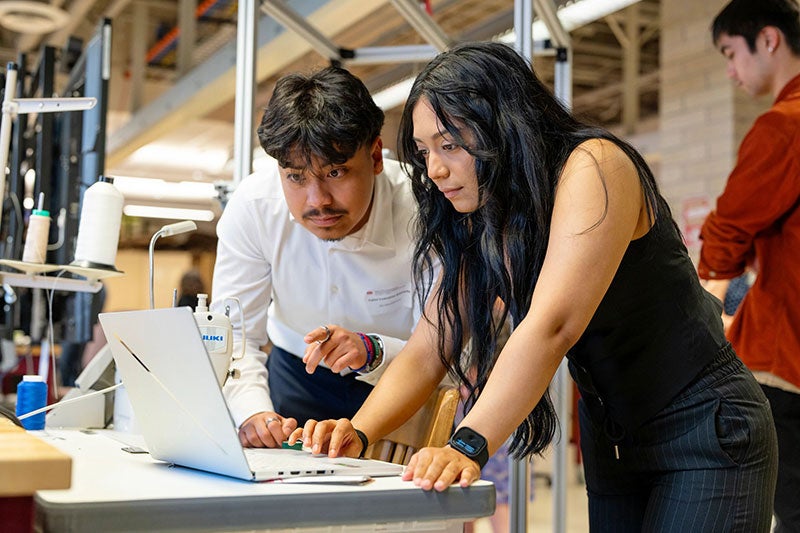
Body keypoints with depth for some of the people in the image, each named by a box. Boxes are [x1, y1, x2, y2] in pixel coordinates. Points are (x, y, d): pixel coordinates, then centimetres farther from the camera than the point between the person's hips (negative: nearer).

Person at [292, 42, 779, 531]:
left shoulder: (593, 166, -22)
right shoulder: (479, 230, 2)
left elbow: (552, 326, -34)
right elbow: (427, 353, -2)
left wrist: (468, 446, -42)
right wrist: (359, 432, -19)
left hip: (706, 434, -6)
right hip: (611, 443, 7)